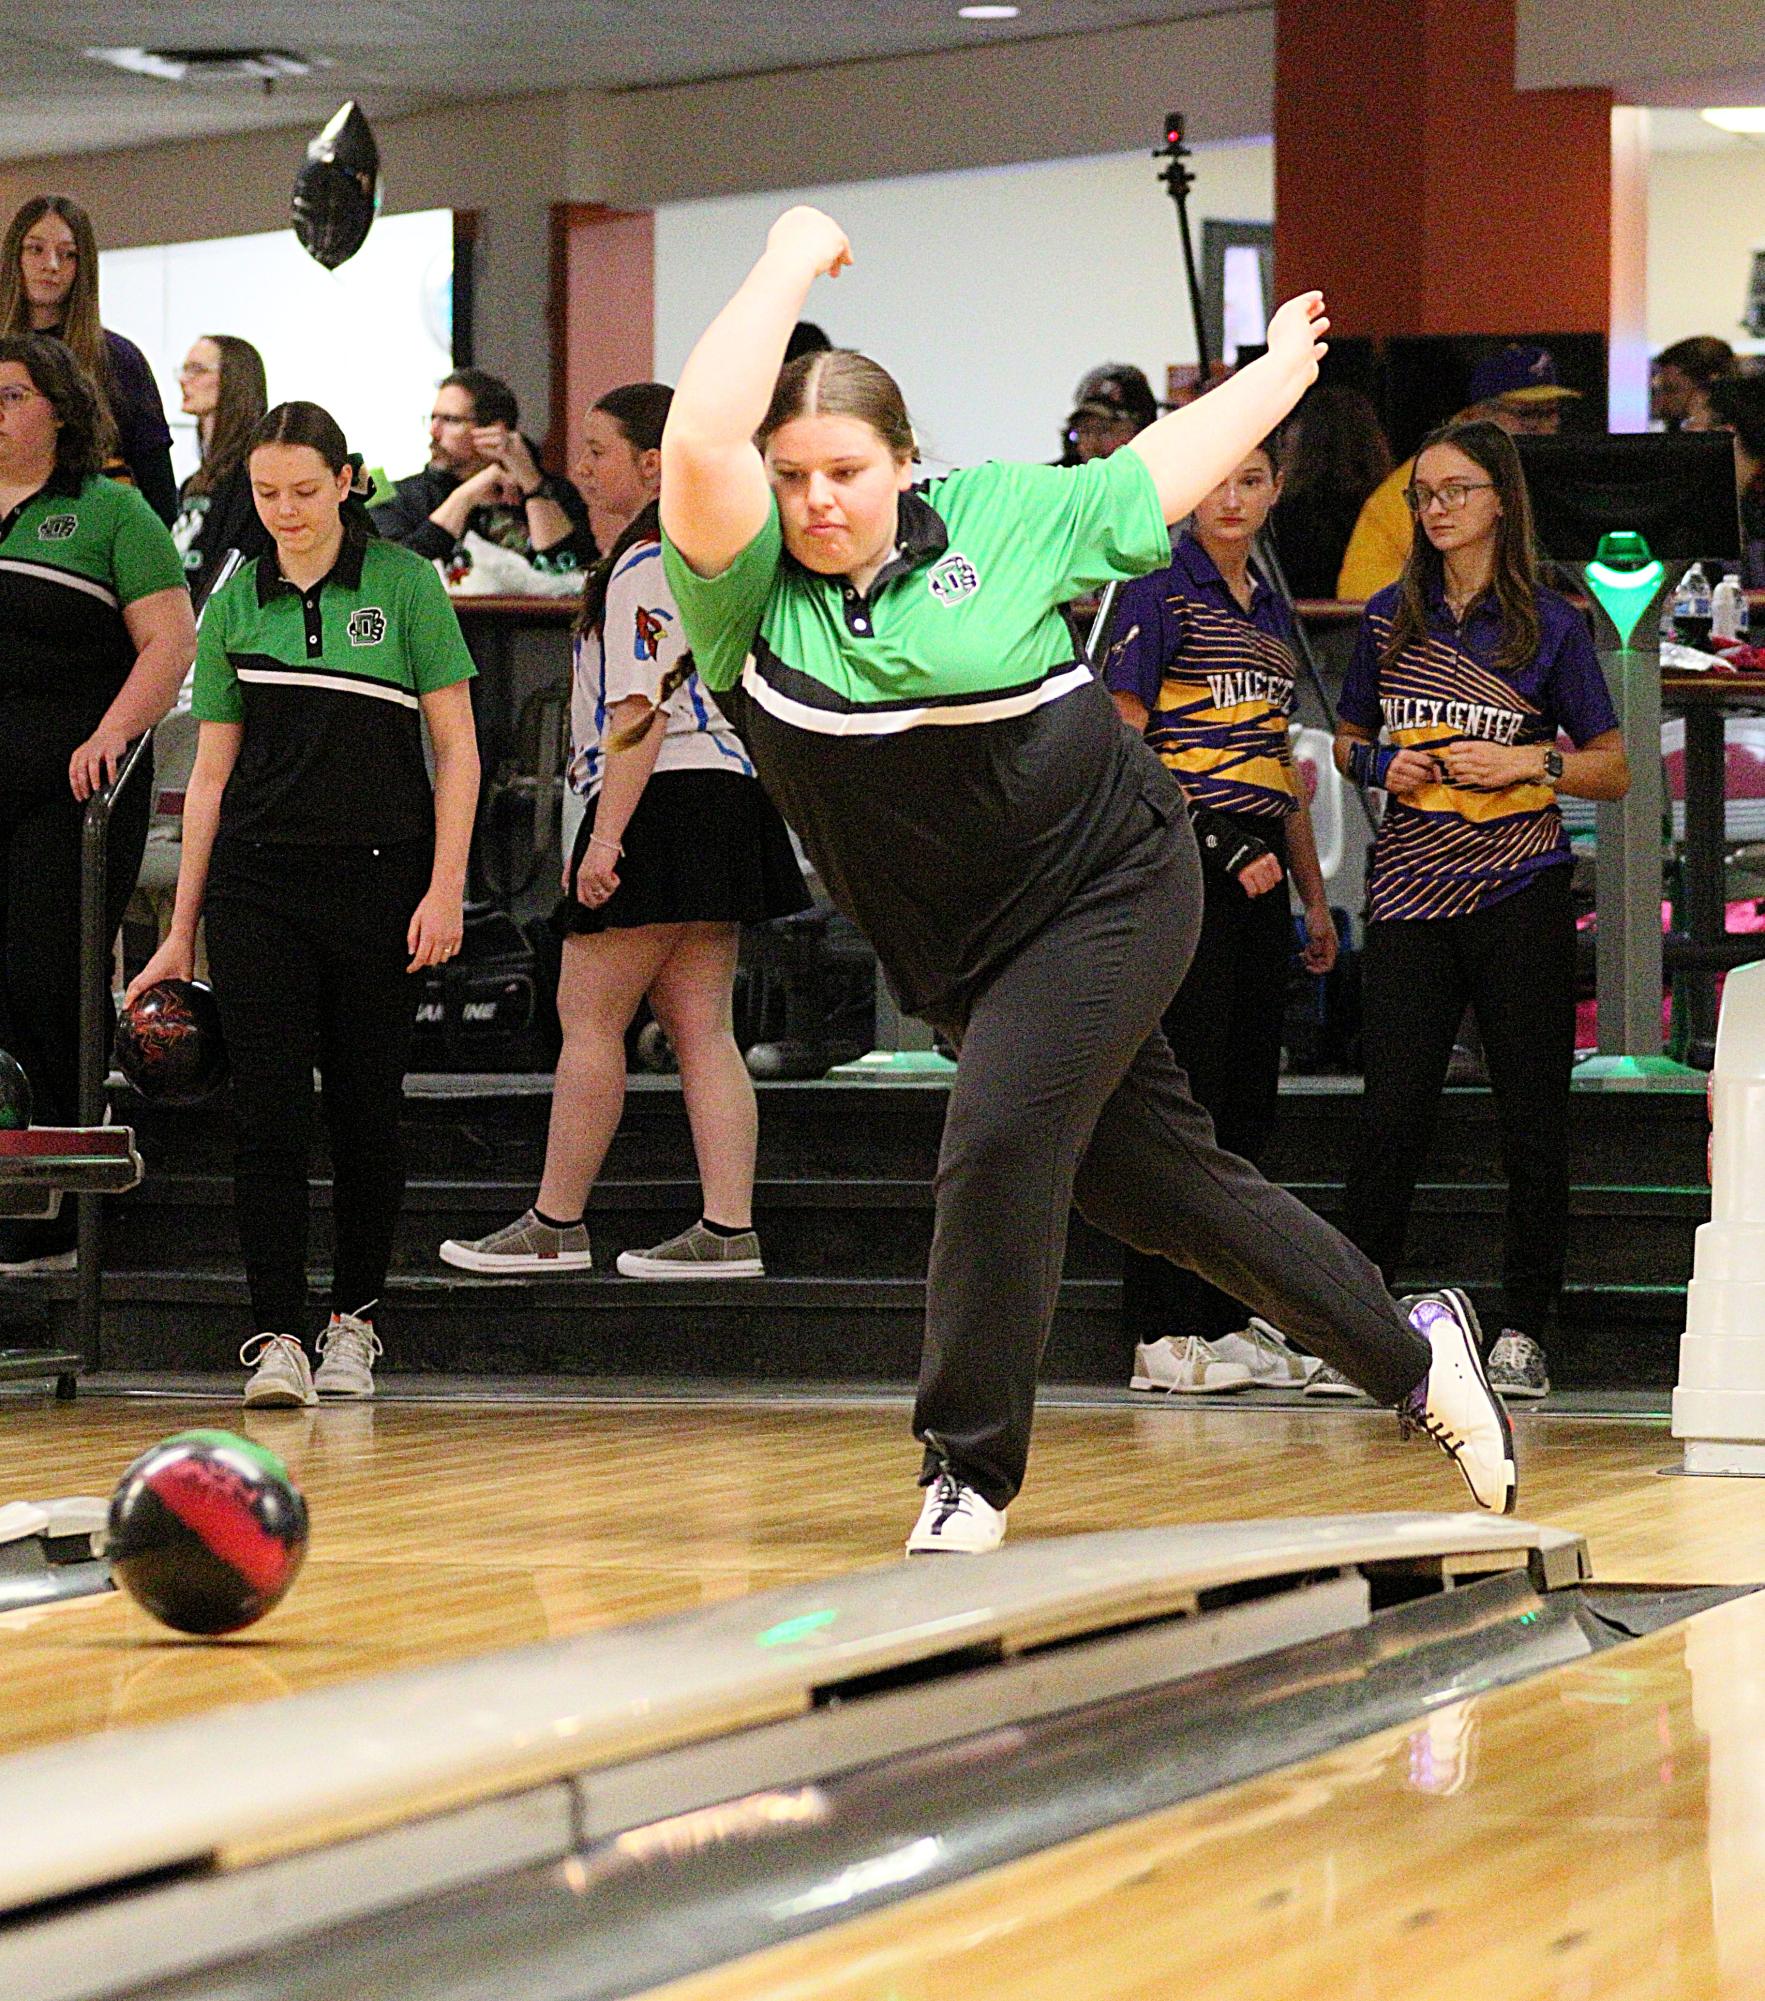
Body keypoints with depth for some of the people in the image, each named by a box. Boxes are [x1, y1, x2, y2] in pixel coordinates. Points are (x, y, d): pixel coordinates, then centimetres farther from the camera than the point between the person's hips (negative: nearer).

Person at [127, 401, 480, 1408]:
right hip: (259, 880, 2)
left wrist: (447, 887, -10)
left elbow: (457, 749, -1)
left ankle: (352, 1323, 19)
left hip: (380, 877, -2)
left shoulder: (404, 584, -1)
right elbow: (212, 773, 11)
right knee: (269, 1110, -6)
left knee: (366, 1107, 5)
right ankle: (277, 1336, -5)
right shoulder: (238, 603, 7)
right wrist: (182, 930, 9)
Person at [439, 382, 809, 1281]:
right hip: (726, 796, 10)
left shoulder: (644, 567, -12)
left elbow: (639, 714, -19)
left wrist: (605, 836, -20)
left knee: (587, 1011, -2)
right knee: (701, 1027, 7)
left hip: (664, 803, -10)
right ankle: (728, 1231, 3)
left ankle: (554, 1225, 2)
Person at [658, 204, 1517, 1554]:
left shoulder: (1006, 518, -6)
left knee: (1001, 1138, -21)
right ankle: (1412, 1355, 28)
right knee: (1160, 1185, 9)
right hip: (953, 950, 3)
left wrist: (1280, 372, 26)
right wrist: (791, 264, -18)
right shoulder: (744, 585, -8)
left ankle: (971, 1479, -10)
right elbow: (698, 441, -27)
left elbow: (1160, 474, 12)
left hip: (1108, 885, -3)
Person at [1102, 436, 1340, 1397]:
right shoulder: (1158, 595, -5)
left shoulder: (1272, 613, 18)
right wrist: (1214, 844, -16)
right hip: (1183, 868, -8)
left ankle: (1227, 1319, 13)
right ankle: (1163, 1333, -5)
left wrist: (1315, 897, 20)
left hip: (1255, 874, 8)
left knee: (1246, 1102, 8)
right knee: (1182, 1096, -8)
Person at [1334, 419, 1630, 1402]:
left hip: (1520, 894, -2)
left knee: (1533, 1115, 1)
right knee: (1393, 1110, -2)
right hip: (1411, 889, 2)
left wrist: (1530, 761, -12)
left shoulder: (1552, 625, 1)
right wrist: (1381, 762, -1)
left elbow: (1615, 768, 4)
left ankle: (1526, 1329, 8)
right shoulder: (1392, 618, 10)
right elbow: (1349, 738, 20)